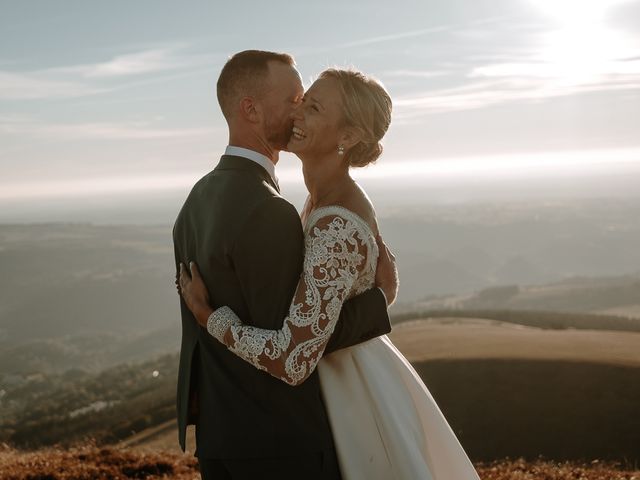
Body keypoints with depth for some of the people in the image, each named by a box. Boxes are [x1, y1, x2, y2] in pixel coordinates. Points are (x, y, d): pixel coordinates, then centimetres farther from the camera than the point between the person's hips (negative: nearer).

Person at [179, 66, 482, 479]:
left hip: (351, 394, -9)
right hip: (349, 380, 9)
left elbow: (294, 360, -34)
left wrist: (207, 313, -21)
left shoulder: (336, 225, -30)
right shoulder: (326, 199, 0)